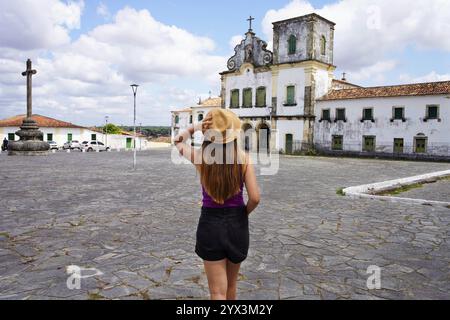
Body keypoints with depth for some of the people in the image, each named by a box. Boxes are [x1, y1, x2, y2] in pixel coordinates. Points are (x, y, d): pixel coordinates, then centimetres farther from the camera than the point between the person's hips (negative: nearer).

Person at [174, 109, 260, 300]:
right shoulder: (243, 157, -10)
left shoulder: (200, 155, -10)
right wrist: (243, 213, 6)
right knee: (231, 284, 25)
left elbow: (177, 141, 12)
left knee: (218, 292, 8)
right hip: (237, 223, 2)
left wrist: (195, 128, -3)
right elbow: (255, 198, -13)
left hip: (210, 223, -1)